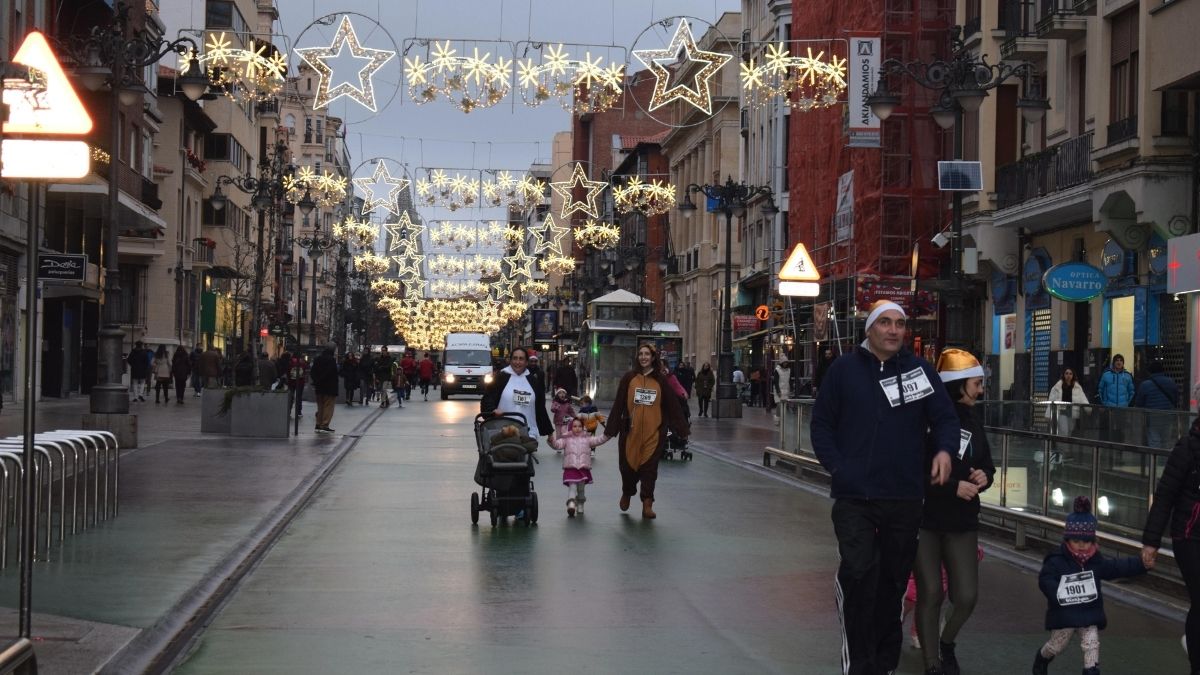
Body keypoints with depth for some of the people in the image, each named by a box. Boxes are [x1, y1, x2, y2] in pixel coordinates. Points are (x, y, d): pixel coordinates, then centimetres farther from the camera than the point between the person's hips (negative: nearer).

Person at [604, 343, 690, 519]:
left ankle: (647, 505, 3)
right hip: (631, 430, 1)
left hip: (653, 432, 0)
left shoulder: (661, 380, 4)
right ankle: (627, 493, 35)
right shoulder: (629, 378, 3)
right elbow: (619, 404, 3)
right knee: (628, 464, 8)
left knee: (649, 467, -2)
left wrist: (682, 430, 5)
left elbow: (672, 405, 5)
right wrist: (611, 428, 0)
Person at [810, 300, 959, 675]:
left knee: (893, 580, 12)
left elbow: (945, 417, 4)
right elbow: (822, 424, 5)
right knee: (858, 573, -18)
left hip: (905, 498, 2)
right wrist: (836, 466, -7)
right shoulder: (844, 370, 2)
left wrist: (945, 450, -16)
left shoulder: (920, 370, 4)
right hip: (854, 496, -2)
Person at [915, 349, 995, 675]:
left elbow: (987, 464, 20)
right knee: (930, 595, -3)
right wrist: (954, 487, -18)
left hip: (962, 524, 6)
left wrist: (984, 477, -3)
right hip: (924, 520, -6)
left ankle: (947, 642, 29)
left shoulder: (972, 423, 9)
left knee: (966, 596, -1)